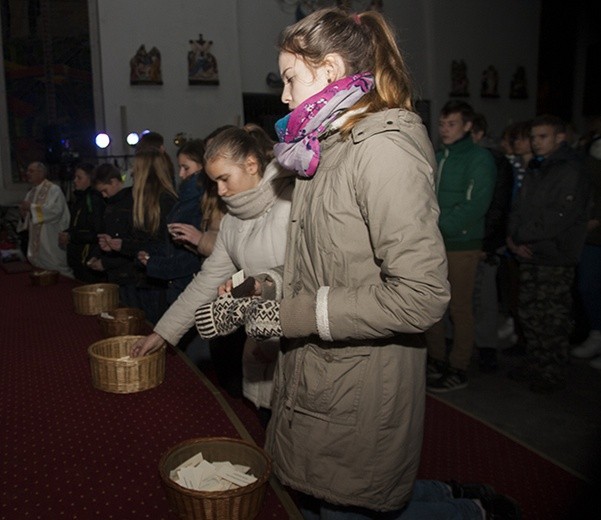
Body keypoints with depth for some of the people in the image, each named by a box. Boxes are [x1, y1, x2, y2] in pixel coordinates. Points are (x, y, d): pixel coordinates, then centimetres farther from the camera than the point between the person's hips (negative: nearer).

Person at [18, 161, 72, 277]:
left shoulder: (54, 190, -9)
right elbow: (28, 219, 19)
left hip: (51, 243, -8)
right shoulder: (31, 193, 15)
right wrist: (24, 215, -4)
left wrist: (31, 207, -19)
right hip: (36, 244, 8)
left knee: (57, 274, -3)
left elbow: (55, 210, -24)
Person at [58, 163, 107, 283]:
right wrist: (65, 234, 4)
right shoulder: (79, 199, 14)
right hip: (78, 259, 9)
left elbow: (97, 233, -17)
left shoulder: (95, 200, -13)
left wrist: (71, 236, -15)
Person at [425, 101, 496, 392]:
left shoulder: (479, 159, -5)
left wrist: (439, 224, -19)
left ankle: (458, 370, 14)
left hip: (462, 245, -6)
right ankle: (436, 361, 25)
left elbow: (476, 205, -15)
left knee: (460, 308, 1)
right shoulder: (437, 158, 14)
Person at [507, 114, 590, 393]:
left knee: (553, 320, 0)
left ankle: (552, 374, 12)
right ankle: (534, 365, 26)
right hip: (528, 255, 8)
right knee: (529, 314, 13)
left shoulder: (571, 171, -8)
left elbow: (560, 217, -16)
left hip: (556, 259, -7)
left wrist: (521, 237, -11)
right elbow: (518, 209, 14)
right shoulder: (534, 170, 17)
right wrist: (513, 239, -2)